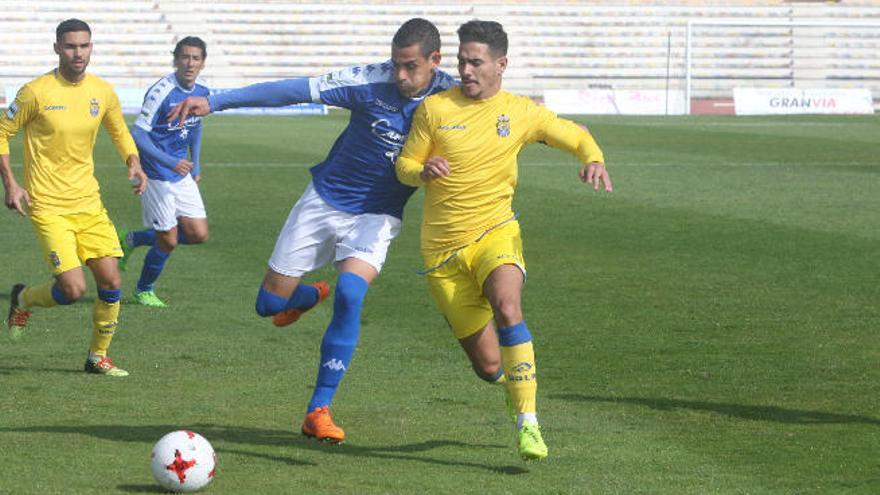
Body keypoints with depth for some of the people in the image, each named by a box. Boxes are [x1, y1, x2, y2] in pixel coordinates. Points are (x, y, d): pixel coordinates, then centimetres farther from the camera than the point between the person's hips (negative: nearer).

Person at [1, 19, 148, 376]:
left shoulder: (103, 92, 3)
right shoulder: (36, 92, -12)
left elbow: (119, 132, 20)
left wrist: (134, 164, 1)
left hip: (88, 202, 5)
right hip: (48, 207, -5)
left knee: (111, 283, -1)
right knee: (73, 289, -14)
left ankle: (98, 356, 19)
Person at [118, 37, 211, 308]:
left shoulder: (202, 92, 2)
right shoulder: (161, 91, -21)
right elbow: (137, 133, -23)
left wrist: (195, 165, 16)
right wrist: (171, 162, -31)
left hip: (182, 174, 7)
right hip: (157, 176, -7)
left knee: (199, 234, 3)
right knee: (168, 241, -2)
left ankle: (134, 239, 22)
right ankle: (144, 290, 25)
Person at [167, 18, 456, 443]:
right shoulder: (372, 81, -18)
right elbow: (295, 91, -19)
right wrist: (214, 102, -22)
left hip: (376, 216, -1)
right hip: (324, 200, 1)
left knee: (350, 293, -28)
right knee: (270, 304, 3)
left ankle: (318, 411, -17)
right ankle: (311, 297, 43)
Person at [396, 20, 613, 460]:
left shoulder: (520, 112, 3)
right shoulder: (435, 108, 1)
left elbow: (576, 137, 15)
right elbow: (404, 165, 7)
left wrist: (594, 160, -7)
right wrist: (422, 172, -17)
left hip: (494, 233, -1)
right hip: (443, 250, 1)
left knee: (507, 307, -34)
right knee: (488, 365, -1)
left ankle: (527, 424, -33)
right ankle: (515, 383, 38)